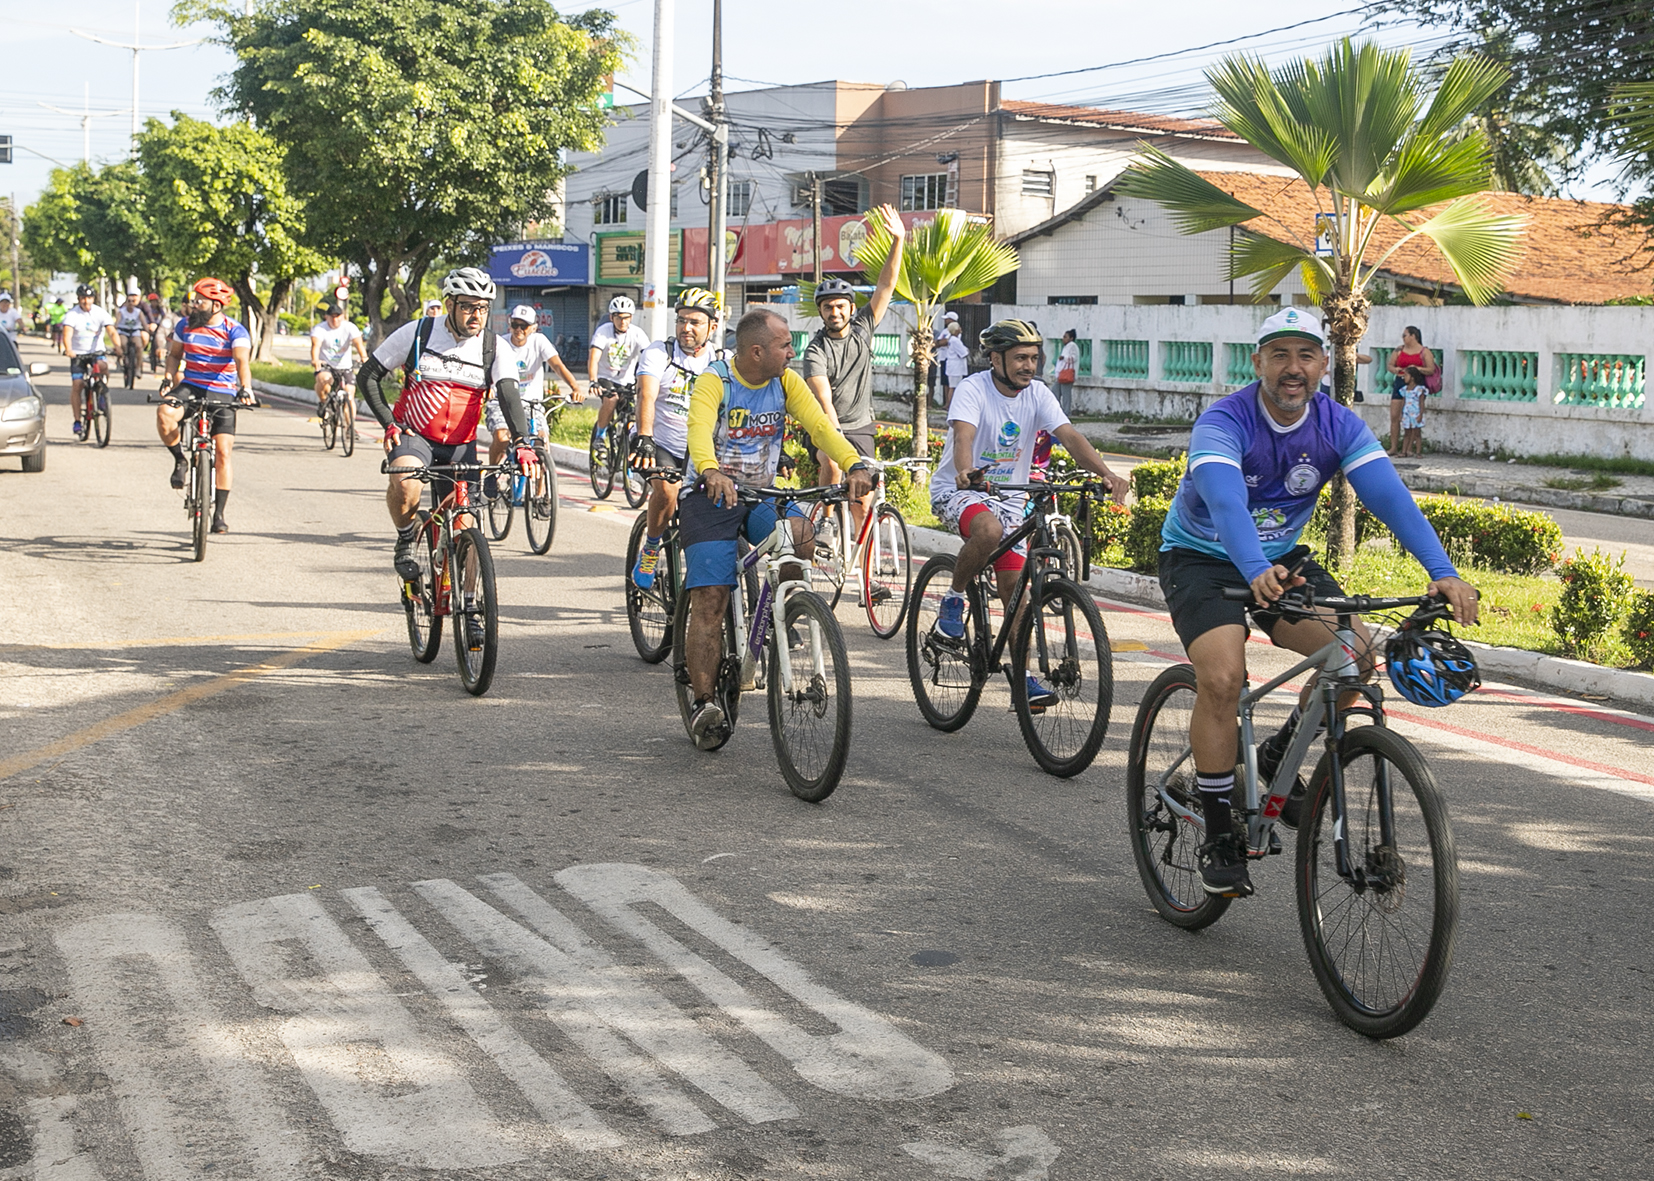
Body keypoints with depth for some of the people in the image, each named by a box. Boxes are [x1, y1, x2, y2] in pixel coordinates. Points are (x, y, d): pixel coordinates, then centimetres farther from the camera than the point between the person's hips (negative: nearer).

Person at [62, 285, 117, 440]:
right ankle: (77, 421, 0)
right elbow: (67, 334, -25)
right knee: (77, 385, -8)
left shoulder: (100, 313, -8)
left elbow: (111, 331, -20)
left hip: (96, 351, 0)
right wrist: (68, 350, -45)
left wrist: (116, 346, -40)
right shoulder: (72, 315, -11)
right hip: (78, 353, 0)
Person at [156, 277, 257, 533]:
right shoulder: (185, 327, 3)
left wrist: (245, 389, -40)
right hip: (190, 387, 2)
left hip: (222, 394, -2)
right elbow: (174, 354, 17)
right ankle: (180, 461, -4)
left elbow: (242, 361, -23)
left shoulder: (235, 331, -9)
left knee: (223, 452, -7)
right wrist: (168, 378, -2)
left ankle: (219, 513, 3)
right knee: (164, 413, -31)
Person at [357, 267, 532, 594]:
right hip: (413, 435, -2)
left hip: (460, 445, 2)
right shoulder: (417, 333, -9)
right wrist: (389, 423, -11)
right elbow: (368, 375, -1)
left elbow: (510, 395, -17)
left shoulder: (493, 347, -5)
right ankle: (406, 540, -6)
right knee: (405, 483, -35)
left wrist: (522, 442, -34)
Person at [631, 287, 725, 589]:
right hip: (661, 446, -3)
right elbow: (646, 396, -21)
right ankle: (651, 546, -5)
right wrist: (645, 440, -38)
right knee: (667, 489, -32)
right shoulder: (658, 353, -6)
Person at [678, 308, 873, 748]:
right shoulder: (713, 381, -14)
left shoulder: (786, 382, -1)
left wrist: (855, 465, -31)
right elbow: (700, 430, -33)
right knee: (710, 600, -14)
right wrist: (711, 472, -54)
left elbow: (820, 425, -13)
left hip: (762, 496, 4)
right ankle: (702, 703, -7)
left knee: (802, 537, -29)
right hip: (710, 497, -3)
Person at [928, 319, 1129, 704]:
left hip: (1009, 496, 5)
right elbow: (963, 435, -35)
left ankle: (1023, 676, 5)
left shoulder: (1037, 394, -5)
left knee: (1015, 584, -3)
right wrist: (965, 473, -57)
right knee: (989, 531, -37)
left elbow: (1069, 436, -17)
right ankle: (954, 598, -11)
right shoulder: (973, 390, -18)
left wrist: (1105, 474, -34)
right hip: (957, 490, -5)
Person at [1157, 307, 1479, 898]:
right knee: (1222, 677, -27)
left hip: (1281, 559, 5)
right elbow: (1226, 503, -42)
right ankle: (1220, 837, -11)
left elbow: (1390, 494, -24)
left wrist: (1443, 571, -38)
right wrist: (1257, 573, -62)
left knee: (1357, 654, -17)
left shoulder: (1339, 425, -12)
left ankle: (1278, 760, 9)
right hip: (1201, 558, -4)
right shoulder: (1223, 423, -25)